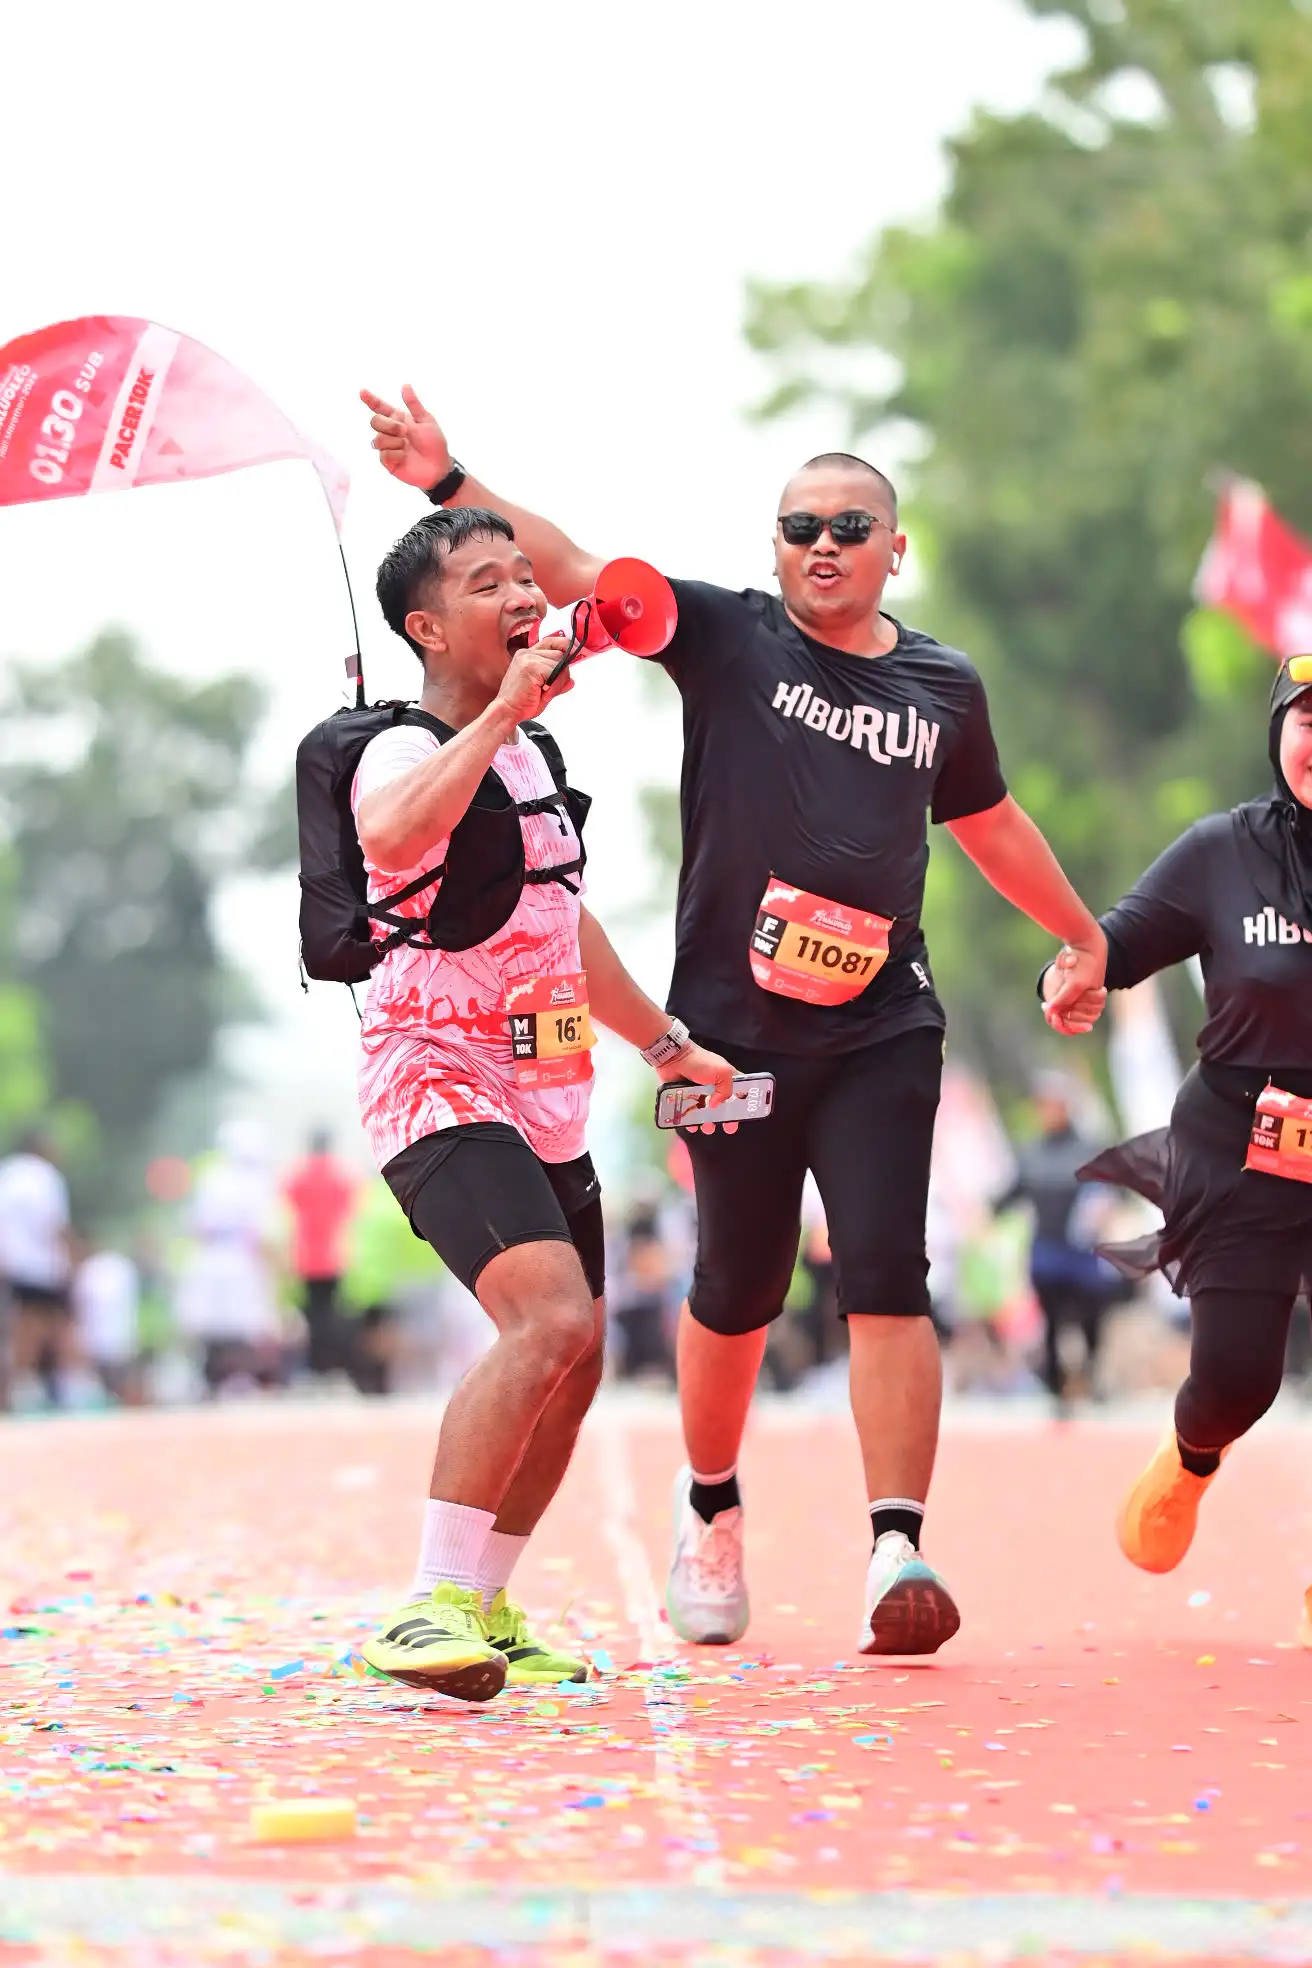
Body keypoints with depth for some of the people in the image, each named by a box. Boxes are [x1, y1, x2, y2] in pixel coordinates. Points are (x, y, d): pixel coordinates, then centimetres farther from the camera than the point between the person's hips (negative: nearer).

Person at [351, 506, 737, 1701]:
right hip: (443, 1091, -9)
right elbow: (391, 837, -40)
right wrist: (500, 709, -34)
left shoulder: (537, 751, 15)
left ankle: (485, 1613, 28)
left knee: (574, 1359, 14)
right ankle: (432, 1613, -25)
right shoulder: (407, 751, -14)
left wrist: (665, 1043, 32)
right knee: (550, 1323, -27)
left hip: (543, 1099, 9)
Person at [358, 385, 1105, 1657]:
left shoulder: (943, 687, 10)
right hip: (731, 1030, -1)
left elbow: (990, 824, 27)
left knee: (885, 1282, -12)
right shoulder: (725, 638, 1)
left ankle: (899, 1556, -15)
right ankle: (710, 1503, 33)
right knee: (736, 1292, 7)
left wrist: (1083, 935, 37)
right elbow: (573, 571, -11)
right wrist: (449, 483, -25)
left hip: (879, 1037, 1)